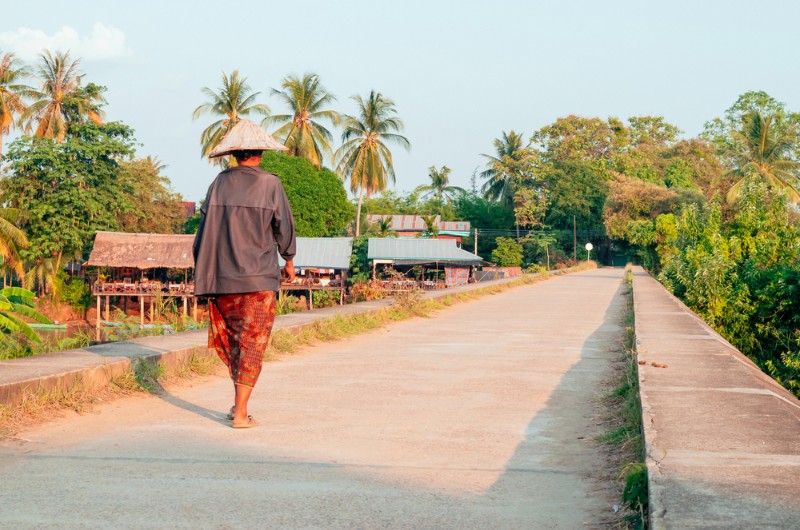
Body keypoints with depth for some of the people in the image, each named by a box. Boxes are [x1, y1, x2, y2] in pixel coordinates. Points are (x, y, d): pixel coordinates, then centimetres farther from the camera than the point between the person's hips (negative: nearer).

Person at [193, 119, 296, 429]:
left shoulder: (220, 183, 1)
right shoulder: (270, 185, -7)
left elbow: (206, 226, 3)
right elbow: (284, 228, 0)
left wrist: (203, 271, 12)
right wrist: (289, 261, 17)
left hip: (221, 276, 3)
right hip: (258, 278, -3)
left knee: (232, 338, 19)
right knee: (252, 344, 1)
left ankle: (238, 402, 22)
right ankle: (241, 413, -3)